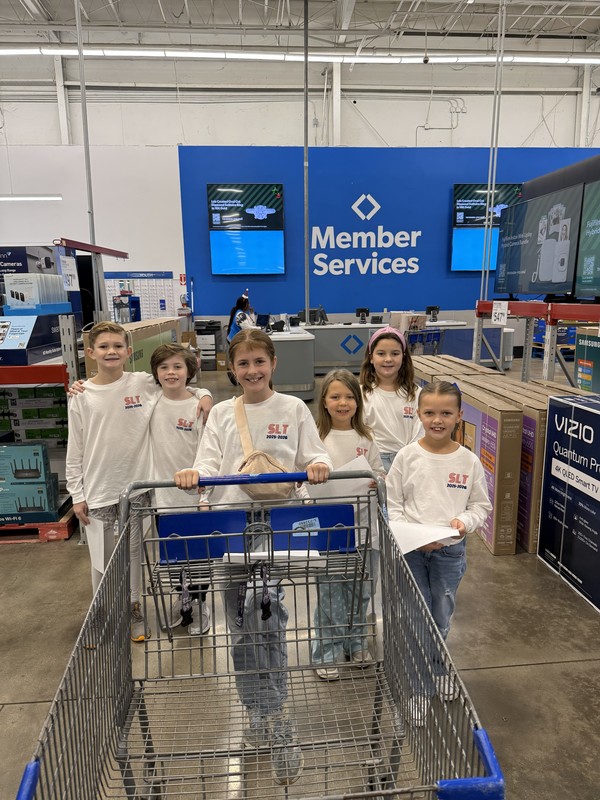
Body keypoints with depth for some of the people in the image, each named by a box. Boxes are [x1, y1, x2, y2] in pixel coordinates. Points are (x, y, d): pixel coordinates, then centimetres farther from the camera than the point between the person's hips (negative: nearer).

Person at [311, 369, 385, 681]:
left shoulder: (365, 438, 4)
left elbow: (380, 474, 9)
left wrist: (373, 482, -12)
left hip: (362, 523, 4)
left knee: (361, 590, 17)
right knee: (330, 593, 6)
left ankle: (355, 643, 39)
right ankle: (326, 653, 24)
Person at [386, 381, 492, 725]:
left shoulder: (469, 461, -5)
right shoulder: (407, 457, -9)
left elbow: (482, 506, 3)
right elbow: (393, 506, -5)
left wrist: (465, 522, -16)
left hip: (451, 550, 2)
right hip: (411, 549, -1)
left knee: (442, 617, 19)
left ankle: (437, 668, 47)